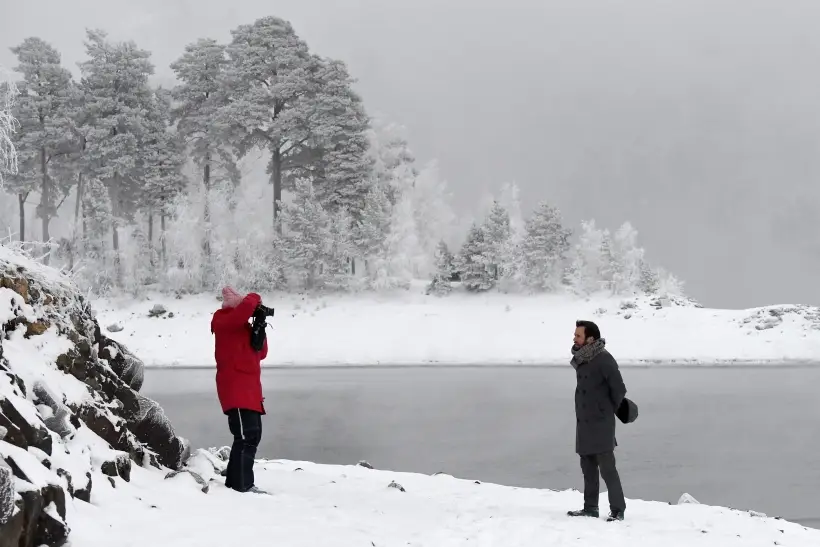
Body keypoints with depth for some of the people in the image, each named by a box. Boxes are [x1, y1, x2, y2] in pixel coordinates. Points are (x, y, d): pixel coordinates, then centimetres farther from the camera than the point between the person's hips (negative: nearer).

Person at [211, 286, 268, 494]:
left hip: (248, 387, 9)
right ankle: (242, 484, -19)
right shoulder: (223, 320, -4)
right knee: (246, 435, -17)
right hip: (235, 389, -9)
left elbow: (261, 353, 17)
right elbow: (245, 307, -26)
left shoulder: (243, 325, 22)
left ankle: (235, 481, 16)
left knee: (252, 435, 10)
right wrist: (254, 299, -7)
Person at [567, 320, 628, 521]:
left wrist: (608, 411, 0)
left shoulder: (604, 359, -17)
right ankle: (590, 507, 21)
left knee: (607, 467, -8)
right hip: (583, 422, 8)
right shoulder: (580, 359, 8)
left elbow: (619, 390, -15)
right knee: (588, 467, 13)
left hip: (600, 424, -8)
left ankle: (617, 510, -3)